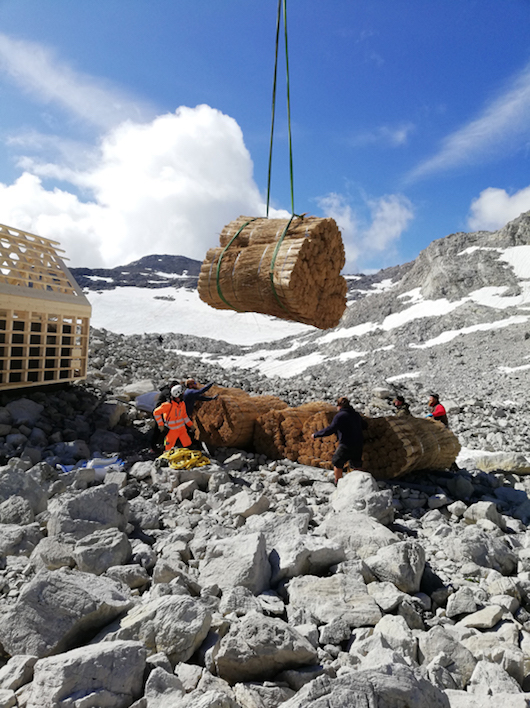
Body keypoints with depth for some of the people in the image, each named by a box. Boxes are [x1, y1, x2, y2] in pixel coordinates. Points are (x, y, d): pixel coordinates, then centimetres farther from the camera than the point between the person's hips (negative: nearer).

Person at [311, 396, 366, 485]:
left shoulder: (340, 416, -15)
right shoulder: (356, 414, 7)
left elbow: (330, 429, -22)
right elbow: (364, 425, 23)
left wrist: (316, 434, -13)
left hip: (346, 446, -6)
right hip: (358, 445, 7)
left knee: (337, 462, 12)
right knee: (357, 465, 22)